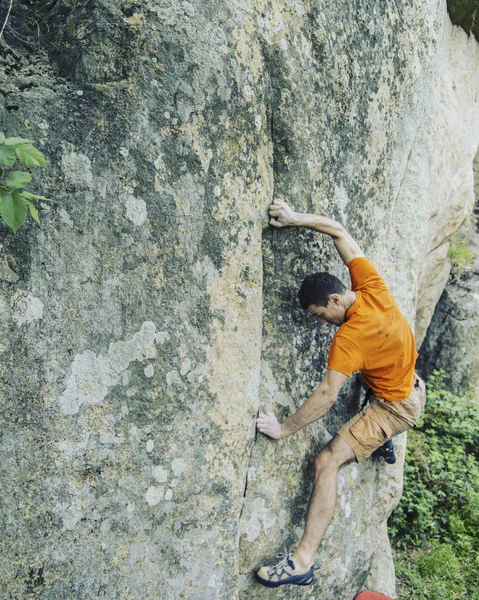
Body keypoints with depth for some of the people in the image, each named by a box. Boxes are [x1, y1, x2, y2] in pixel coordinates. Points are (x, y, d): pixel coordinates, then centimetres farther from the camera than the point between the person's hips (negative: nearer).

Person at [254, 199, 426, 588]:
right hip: (413, 389, 9)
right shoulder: (372, 286, -14)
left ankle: (304, 562, -15)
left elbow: (327, 395, -34)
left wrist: (285, 429, -26)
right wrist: (295, 219, -13)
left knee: (327, 462, -16)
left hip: (395, 408, -8)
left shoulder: (349, 337, -32)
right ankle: (383, 443, 54)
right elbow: (338, 230, -7)